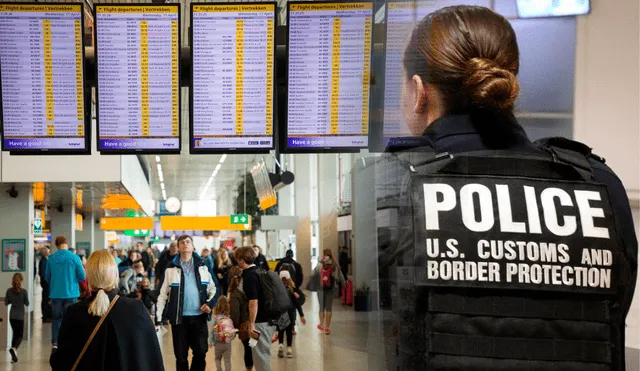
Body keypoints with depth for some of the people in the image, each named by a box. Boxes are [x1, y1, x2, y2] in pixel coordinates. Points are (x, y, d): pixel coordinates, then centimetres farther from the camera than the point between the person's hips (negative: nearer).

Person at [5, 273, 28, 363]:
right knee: (20, 335, 5)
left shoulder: (9, 291, -3)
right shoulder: (24, 291, -13)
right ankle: (14, 348, -25)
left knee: (15, 334, 17)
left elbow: (6, 303, 4)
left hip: (12, 317, 4)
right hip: (20, 317, -4)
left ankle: (14, 355, 14)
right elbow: (27, 304, -4)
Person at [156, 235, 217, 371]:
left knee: (201, 352, 1)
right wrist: (158, 317, -3)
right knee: (181, 355, 5)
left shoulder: (202, 266, 7)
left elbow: (212, 288, 13)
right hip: (179, 318, -1)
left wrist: (210, 303, -5)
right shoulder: (171, 267, 2)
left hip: (199, 317, 1)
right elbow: (163, 294, 2)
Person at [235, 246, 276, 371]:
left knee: (260, 355, -2)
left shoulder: (249, 275, -16)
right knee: (264, 353, 18)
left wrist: (251, 324, -19)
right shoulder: (259, 271, 12)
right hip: (270, 319, 9)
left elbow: (253, 301, -22)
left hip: (261, 322, -9)